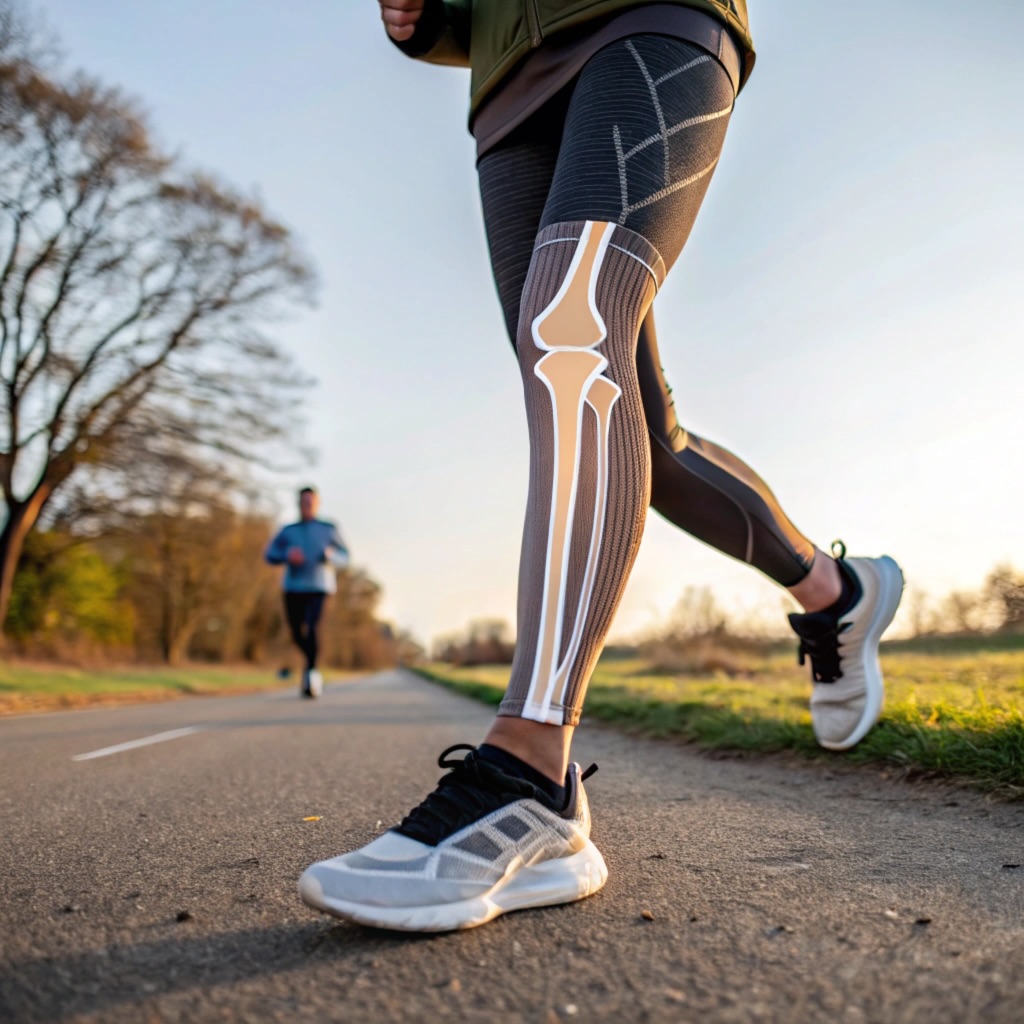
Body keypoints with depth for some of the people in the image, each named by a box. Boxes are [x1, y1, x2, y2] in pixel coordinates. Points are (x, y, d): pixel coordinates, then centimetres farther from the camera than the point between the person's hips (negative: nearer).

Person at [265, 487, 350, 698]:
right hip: (293, 588, 3)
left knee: (312, 628, -24)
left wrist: (330, 555, -12)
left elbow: (344, 558, 10)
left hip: (318, 588, -3)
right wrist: (287, 555, -12)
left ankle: (310, 672, -20)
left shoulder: (328, 529, 8)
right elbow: (270, 555, 8)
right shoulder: (288, 531, 12)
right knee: (297, 635, 5)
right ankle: (312, 665, 32)